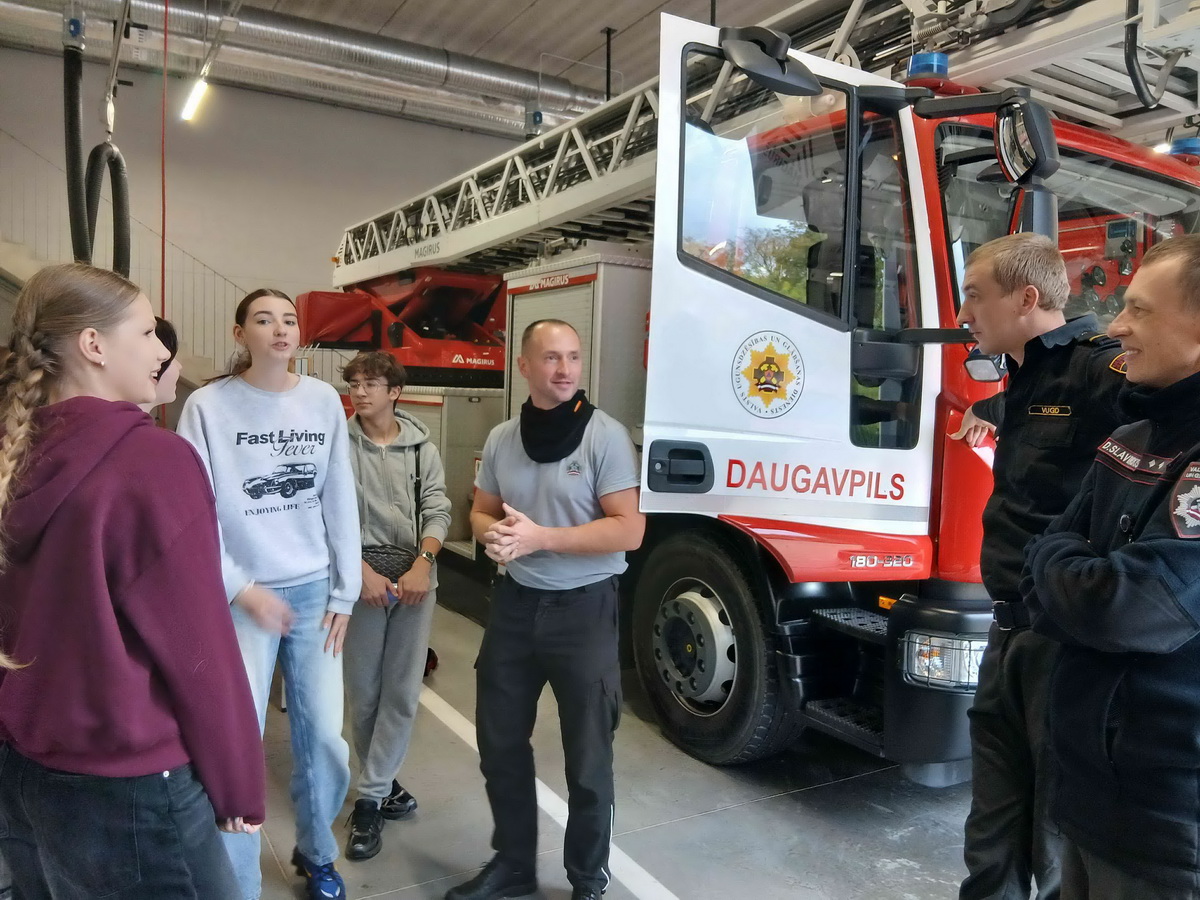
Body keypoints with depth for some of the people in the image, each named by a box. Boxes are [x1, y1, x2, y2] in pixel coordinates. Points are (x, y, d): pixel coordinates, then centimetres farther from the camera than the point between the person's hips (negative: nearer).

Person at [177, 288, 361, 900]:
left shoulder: (324, 400, 2)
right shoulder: (209, 406, -7)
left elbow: (341, 502, 4)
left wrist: (344, 592, 3)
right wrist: (242, 590, -10)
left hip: (314, 591, 3)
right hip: (241, 596, -3)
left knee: (324, 737, 9)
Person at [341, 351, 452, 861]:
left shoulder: (421, 446, 4)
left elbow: (438, 510, 2)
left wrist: (423, 564, -12)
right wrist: (362, 571, -13)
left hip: (416, 579, 2)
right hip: (362, 578, -1)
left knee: (402, 693, 3)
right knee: (364, 693, 8)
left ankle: (370, 800, 15)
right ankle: (383, 785, 27)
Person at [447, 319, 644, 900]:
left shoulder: (605, 436, -13)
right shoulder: (501, 438, 3)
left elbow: (629, 530, -17)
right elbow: (481, 512, 12)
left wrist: (540, 537, -24)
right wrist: (493, 534, -13)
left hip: (583, 609, -5)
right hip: (515, 604, 5)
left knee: (587, 761, 9)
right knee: (500, 743, 17)